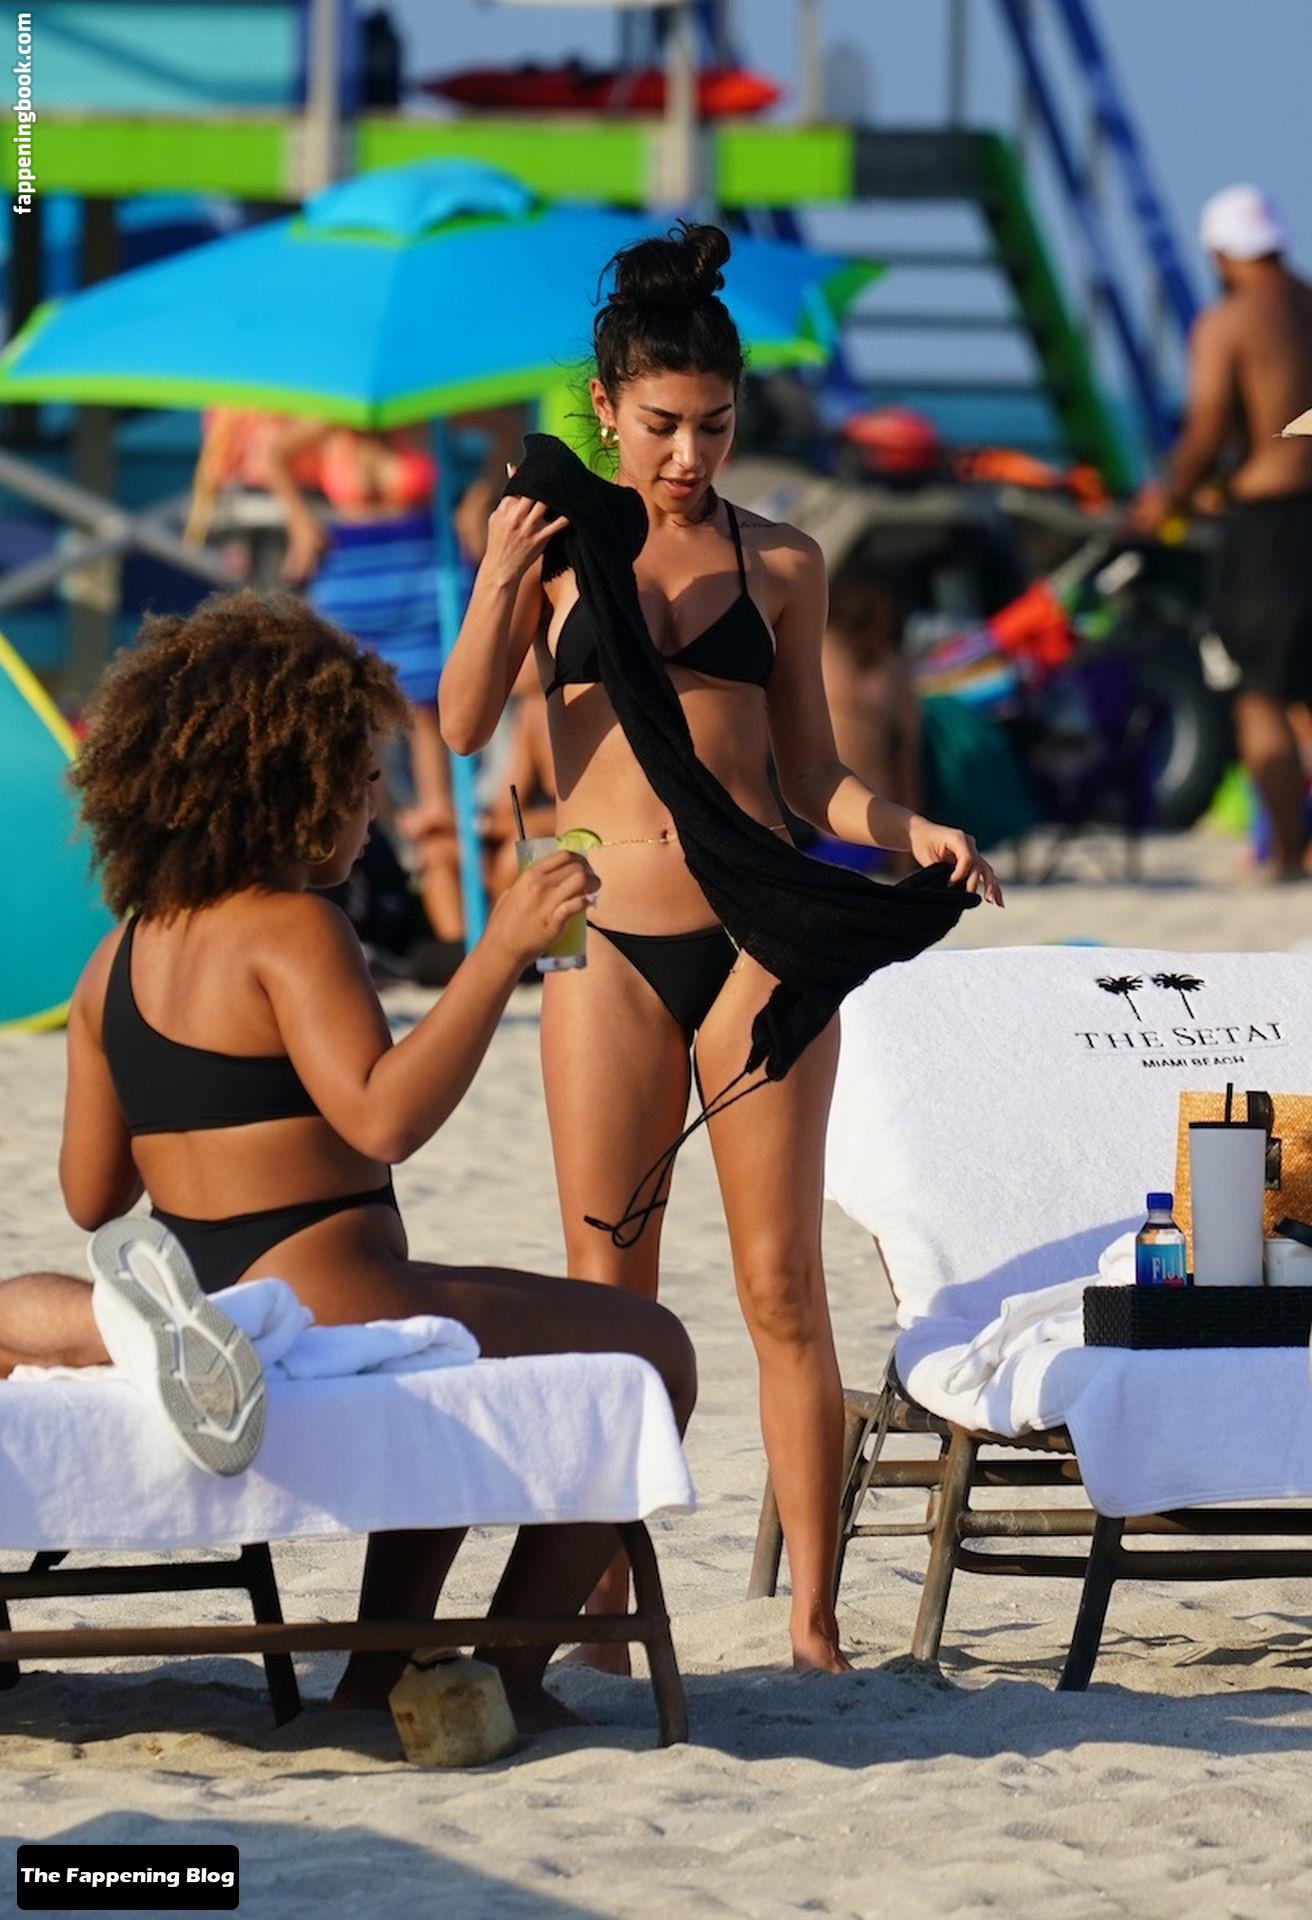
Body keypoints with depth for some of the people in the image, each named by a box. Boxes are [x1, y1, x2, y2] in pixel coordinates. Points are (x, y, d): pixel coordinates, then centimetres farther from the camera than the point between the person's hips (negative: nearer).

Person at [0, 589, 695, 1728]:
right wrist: (500, 955, -28)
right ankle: (511, 1676, 3)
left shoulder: (121, 959, 9)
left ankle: (384, 1663, 28)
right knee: (652, 1351, 6)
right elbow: (383, 1117, -28)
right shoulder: (289, 929, -16)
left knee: (467, 1349, 37)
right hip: (321, 1315, -9)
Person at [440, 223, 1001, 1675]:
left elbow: (809, 775, 13)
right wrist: (499, 585, -17)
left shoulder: (778, 565, 8)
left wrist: (915, 834, -4)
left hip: (757, 935, 0)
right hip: (609, 944, 0)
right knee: (606, 1295, 1)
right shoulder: (556, 543, 6)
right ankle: (600, 1612, 6)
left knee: (783, 1287, -2)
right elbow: (463, 726, -3)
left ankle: (814, 1618, 1)